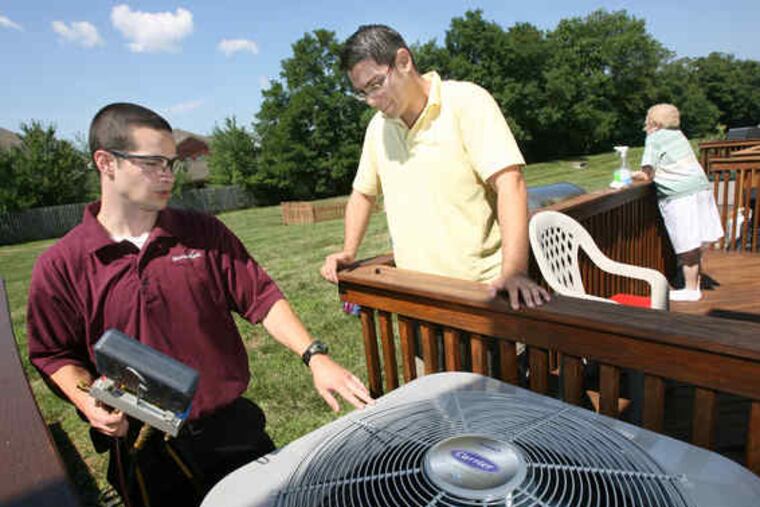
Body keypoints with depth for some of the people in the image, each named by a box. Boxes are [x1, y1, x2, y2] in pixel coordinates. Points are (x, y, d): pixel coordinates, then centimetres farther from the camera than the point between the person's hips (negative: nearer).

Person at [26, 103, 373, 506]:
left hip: (232, 427, 2)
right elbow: (55, 355, 4)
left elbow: (262, 298, -5)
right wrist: (89, 402, -14)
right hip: (142, 448, -1)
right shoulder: (59, 267, -5)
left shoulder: (204, 233, -2)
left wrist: (315, 357, -15)